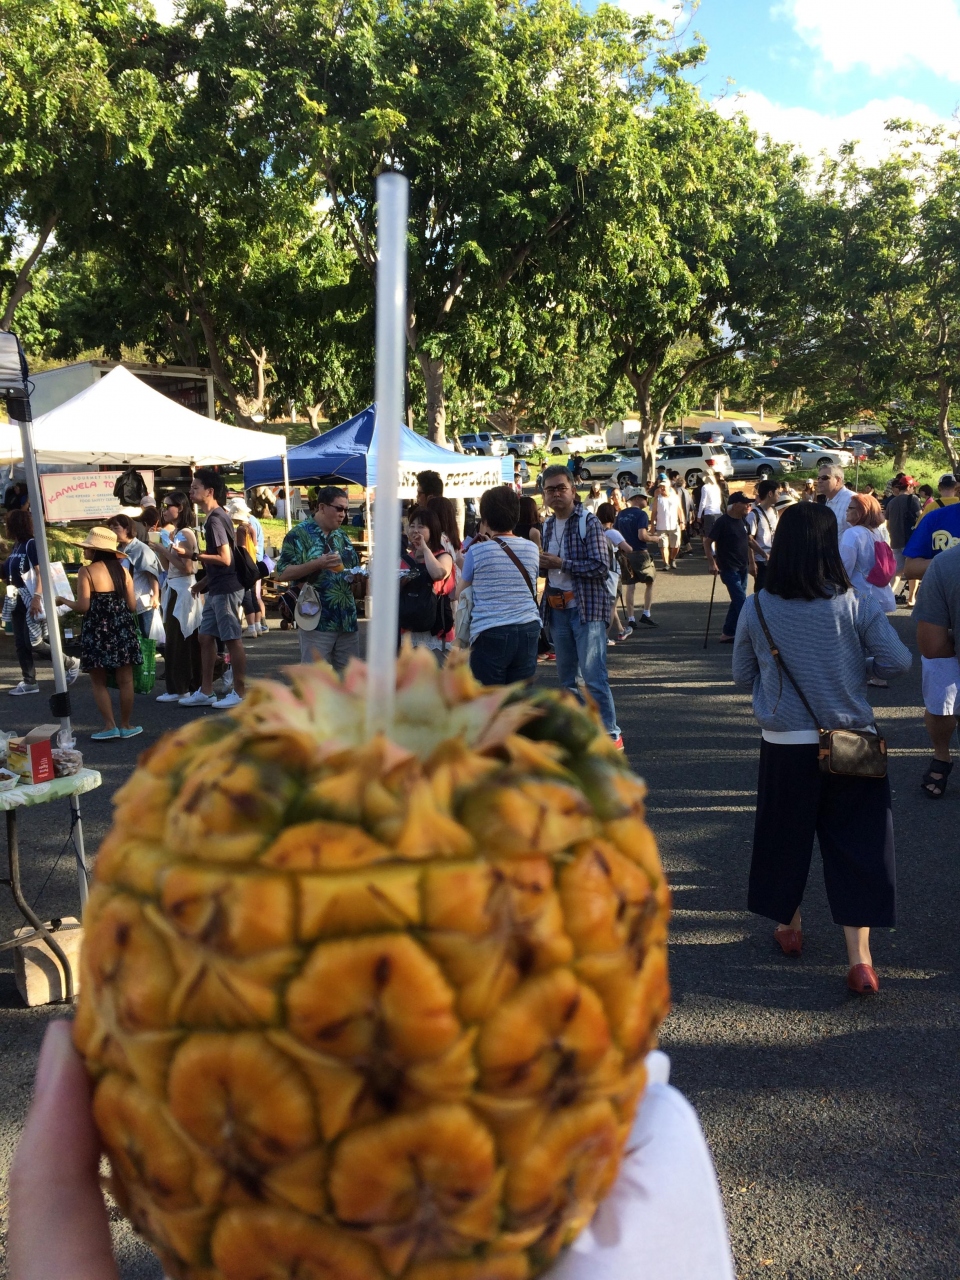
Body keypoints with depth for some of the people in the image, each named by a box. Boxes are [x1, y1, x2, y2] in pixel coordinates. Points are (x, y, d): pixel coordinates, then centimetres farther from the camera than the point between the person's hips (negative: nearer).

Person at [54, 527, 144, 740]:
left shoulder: (87, 571, -8)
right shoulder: (122, 570, 4)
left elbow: (83, 606, -13)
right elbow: (132, 605, 3)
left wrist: (63, 601, 6)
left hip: (97, 630, -3)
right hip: (123, 628, 3)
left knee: (99, 682, 7)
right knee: (125, 680, 8)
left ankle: (110, 726, 2)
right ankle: (126, 725, 14)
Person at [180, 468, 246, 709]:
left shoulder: (215, 519, -15)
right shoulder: (214, 517, 14)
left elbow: (225, 559, -20)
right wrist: (204, 581, 19)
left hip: (226, 589, -10)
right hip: (216, 589, 10)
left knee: (232, 639, -3)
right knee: (205, 636, 13)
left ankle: (240, 692, 5)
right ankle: (206, 691, 21)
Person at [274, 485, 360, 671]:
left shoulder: (342, 536, 16)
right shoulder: (299, 535, -5)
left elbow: (353, 569, 25)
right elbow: (281, 574, -11)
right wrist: (317, 564, -21)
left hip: (347, 620, 7)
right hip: (317, 621, -7)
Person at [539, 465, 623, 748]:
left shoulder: (588, 522, -9)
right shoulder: (547, 525, 11)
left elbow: (601, 567, -16)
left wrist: (561, 563, -18)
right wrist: (541, 564, -1)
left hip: (587, 607, -7)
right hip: (557, 608, 7)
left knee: (593, 674, -9)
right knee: (566, 676, 13)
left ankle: (611, 734, -1)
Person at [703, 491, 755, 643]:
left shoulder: (743, 521, 8)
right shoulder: (722, 522, -14)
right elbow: (707, 542, -12)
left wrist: (751, 563, 15)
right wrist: (712, 563, -19)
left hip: (742, 568, 8)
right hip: (729, 569, -8)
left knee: (737, 601, 11)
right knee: (741, 602, -10)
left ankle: (727, 633, 20)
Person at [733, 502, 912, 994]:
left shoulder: (756, 609, -7)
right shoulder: (855, 605, -11)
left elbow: (742, 676, 3)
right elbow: (898, 661, -6)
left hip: (785, 745, 1)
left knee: (785, 838, 18)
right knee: (856, 846, 6)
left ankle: (788, 926, 37)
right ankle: (860, 958, 4)